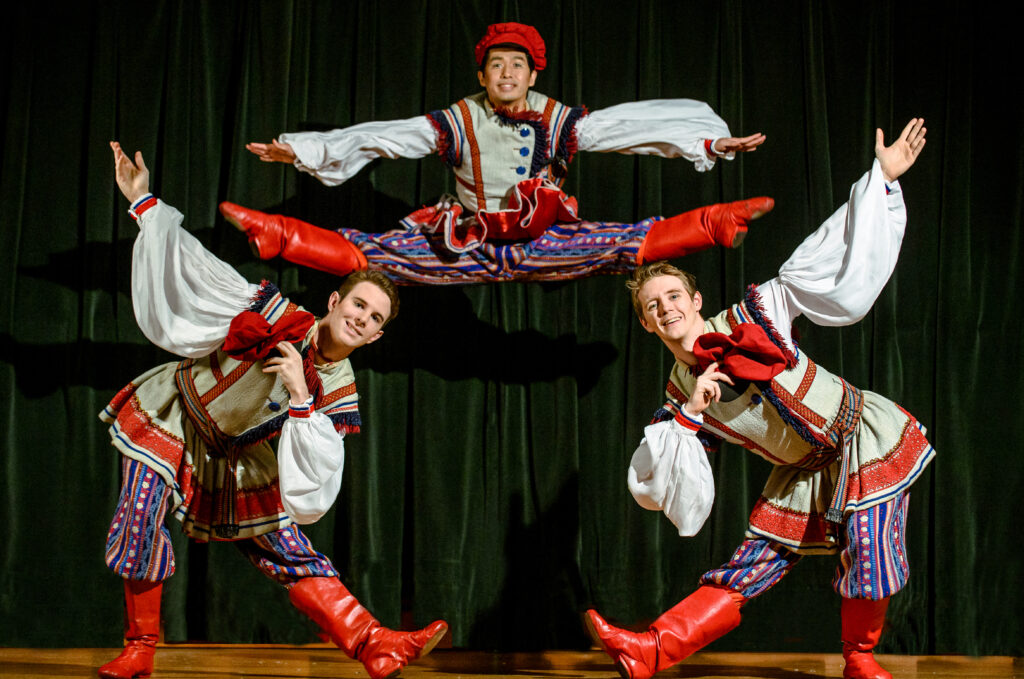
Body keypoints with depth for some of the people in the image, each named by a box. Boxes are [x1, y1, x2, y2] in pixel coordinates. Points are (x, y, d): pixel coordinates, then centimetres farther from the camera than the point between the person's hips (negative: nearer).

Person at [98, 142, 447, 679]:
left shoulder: (336, 393, -13)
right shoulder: (272, 314, -20)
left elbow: (311, 478, -22)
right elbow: (191, 264, -16)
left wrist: (299, 397, -33)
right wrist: (143, 202, -18)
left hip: (236, 462, 2)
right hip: (169, 424, -2)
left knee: (291, 555, -3)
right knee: (139, 530, -18)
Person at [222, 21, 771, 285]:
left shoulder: (558, 121, -2)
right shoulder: (458, 121, -2)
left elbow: (626, 130, -7)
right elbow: (385, 138, -5)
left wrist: (712, 142, -14)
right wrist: (303, 151, -14)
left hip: (542, 244, 0)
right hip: (468, 247, 0)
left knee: (626, 244, -18)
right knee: (373, 253, -15)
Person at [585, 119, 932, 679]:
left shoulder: (754, 316, -13)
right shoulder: (680, 398, -6)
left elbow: (828, 264, -10)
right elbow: (647, 484, -12)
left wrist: (882, 176, -13)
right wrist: (690, 417, -24)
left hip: (866, 438, -2)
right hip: (806, 472, 3)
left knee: (868, 558, -13)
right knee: (750, 568, -5)